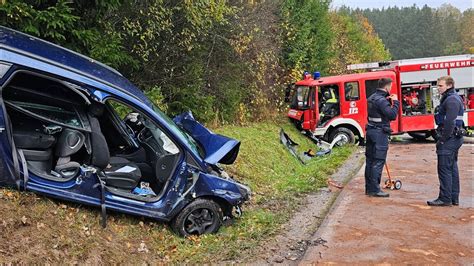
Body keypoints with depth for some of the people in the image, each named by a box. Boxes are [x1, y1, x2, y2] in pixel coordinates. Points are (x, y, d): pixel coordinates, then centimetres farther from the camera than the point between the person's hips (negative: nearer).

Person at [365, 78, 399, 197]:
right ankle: (375, 190, -3)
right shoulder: (381, 100, -17)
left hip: (370, 131, 10)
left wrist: (388, 101, 14)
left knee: (370, 160, 12)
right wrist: (395, 102, -12)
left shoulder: (372, 97, 13)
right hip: (380, 133, -10)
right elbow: (392, 115, -23)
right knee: (378, 161, -5)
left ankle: (369, 188, 19)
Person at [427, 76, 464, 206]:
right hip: (454, 138, 11)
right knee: (452, 168, 13)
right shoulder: (453, 98, 18)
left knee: (444, 169, -7)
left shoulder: (451, 100, -16)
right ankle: (454, 198, 19)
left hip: (449, 138, -11)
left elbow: (450, 122, -24)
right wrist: (443, 138, 18)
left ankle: (445, 199, -3)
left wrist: (442, 139, -20)